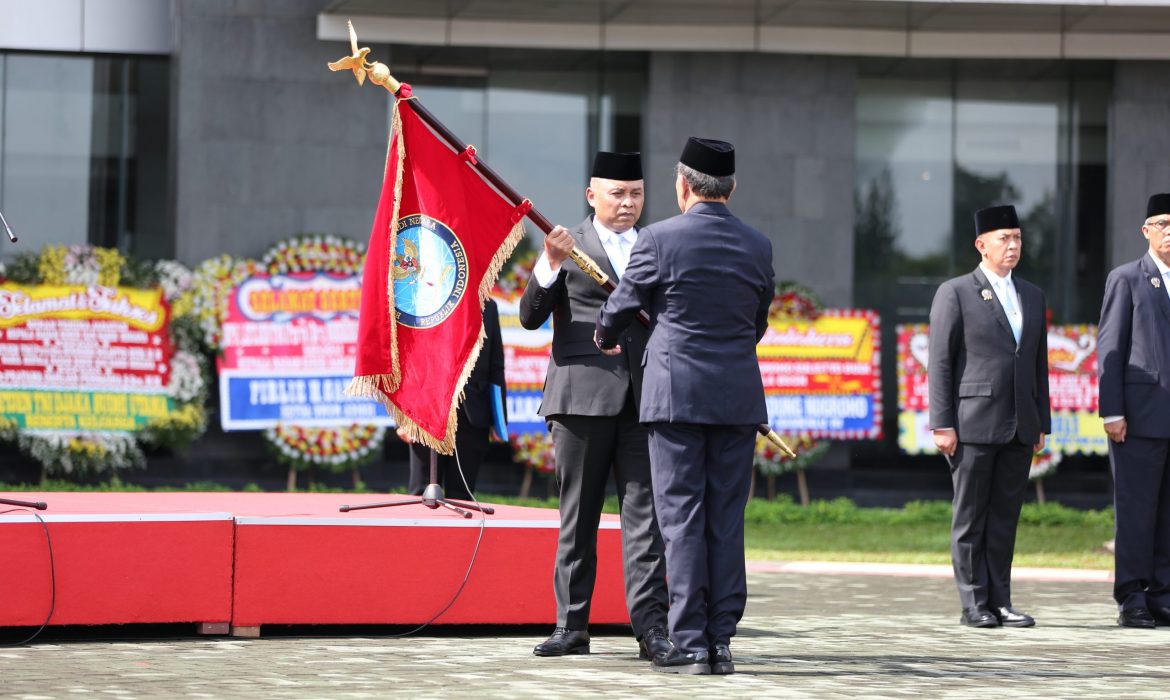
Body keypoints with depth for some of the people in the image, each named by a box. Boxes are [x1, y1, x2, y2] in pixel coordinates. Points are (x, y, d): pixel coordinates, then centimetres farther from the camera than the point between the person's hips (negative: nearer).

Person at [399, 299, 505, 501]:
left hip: (472, 415, 2)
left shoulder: (487, 307, 13)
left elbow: (496, 367, 12)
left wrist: (498, 420, 6)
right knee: (422, 494, -2)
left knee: (461, 496, 2)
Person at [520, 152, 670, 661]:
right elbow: (530, 317, -1)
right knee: (577, 518, 4)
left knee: (645, 514, -4)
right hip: (583, 396, -2)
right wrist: (550, 265, -16)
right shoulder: (568, 247, 6)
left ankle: (650, 625, -6)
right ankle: (572, 626, 10)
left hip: (644, 398, 2)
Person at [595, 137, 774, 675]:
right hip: (738, 396, 4)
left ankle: (689, 644, -4)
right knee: (727, 520, 6)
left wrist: (606, 340, 27)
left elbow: (621, 308, 5)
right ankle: (721, 641, 6)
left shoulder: (659, 239, -7)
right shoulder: (757, 247, 6)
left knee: (682, 518, -2)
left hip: (676, 394, -3)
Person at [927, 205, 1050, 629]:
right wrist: (942, 425, -9)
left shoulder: (1032, 296, 16)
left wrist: (1042, 423, 12)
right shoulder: (955, 293, 0)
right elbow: (939, 362, -3)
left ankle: (1000, 602, 10)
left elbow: (1039, 363, 18)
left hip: (1019, 427, 5)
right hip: (974, 425, -5)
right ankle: (974, 605, 3)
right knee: (970, 518, 0)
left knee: (1005, 516, 6)